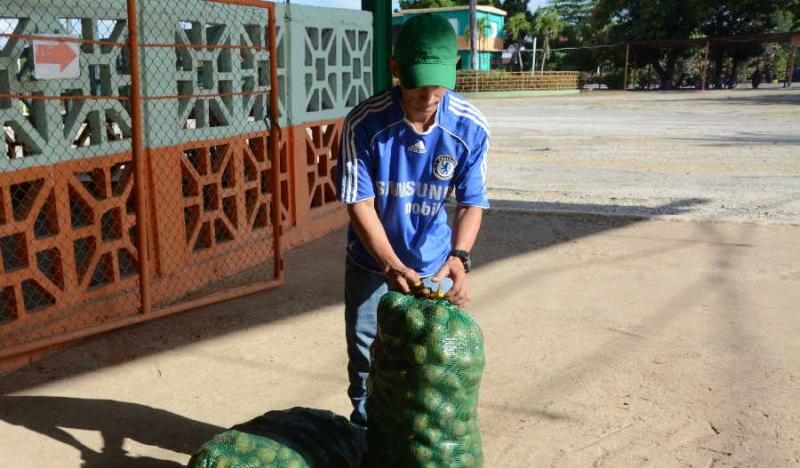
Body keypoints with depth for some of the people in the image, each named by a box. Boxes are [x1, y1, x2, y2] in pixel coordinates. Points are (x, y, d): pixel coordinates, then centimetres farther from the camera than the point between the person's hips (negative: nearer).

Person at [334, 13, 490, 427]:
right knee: (367, 364, 13)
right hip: (371, 264, 0)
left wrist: (458, 257, -27)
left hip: (435, 264, 1)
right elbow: (359, 203, -19)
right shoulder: (364, 123, -23)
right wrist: (392, 266, -30)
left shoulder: (472, 127, -18)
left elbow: (472, 203, -9)